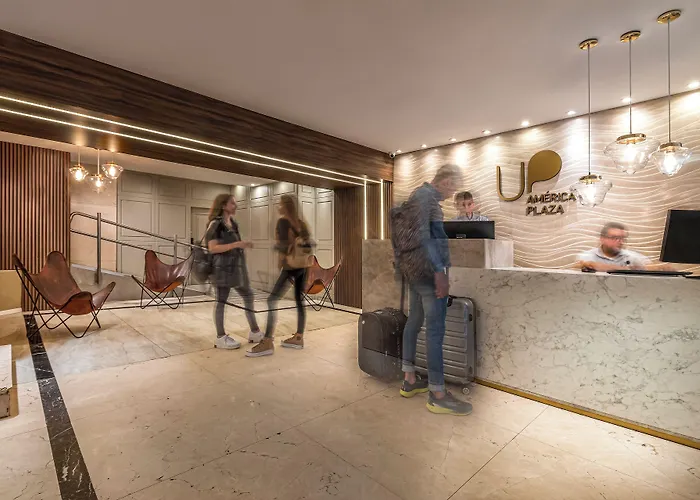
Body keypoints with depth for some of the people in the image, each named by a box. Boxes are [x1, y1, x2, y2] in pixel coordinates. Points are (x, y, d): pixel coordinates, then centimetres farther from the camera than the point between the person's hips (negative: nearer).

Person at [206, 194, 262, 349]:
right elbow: (213, 248, -20)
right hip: (223, 267, -9)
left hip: (236, 266, 9)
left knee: (248, 296, 11)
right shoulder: (215, 224, -10)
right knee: (222, 300, 1)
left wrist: (244, 246, 11)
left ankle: (254, 332, 21)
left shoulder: (233, 223, 14)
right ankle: (221, 338, 13)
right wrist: (236, 244, -24)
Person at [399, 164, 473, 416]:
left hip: (415, 270, 11)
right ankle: (437, 395, 4)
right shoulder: (426, 194, -11)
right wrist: (439, 272, -23)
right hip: (428, 269, -11)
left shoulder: (422, 195, 20)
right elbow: (422, 234, -21)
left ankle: (409, 381, 24)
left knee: (414, 320, 13)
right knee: (435, 329, -6)